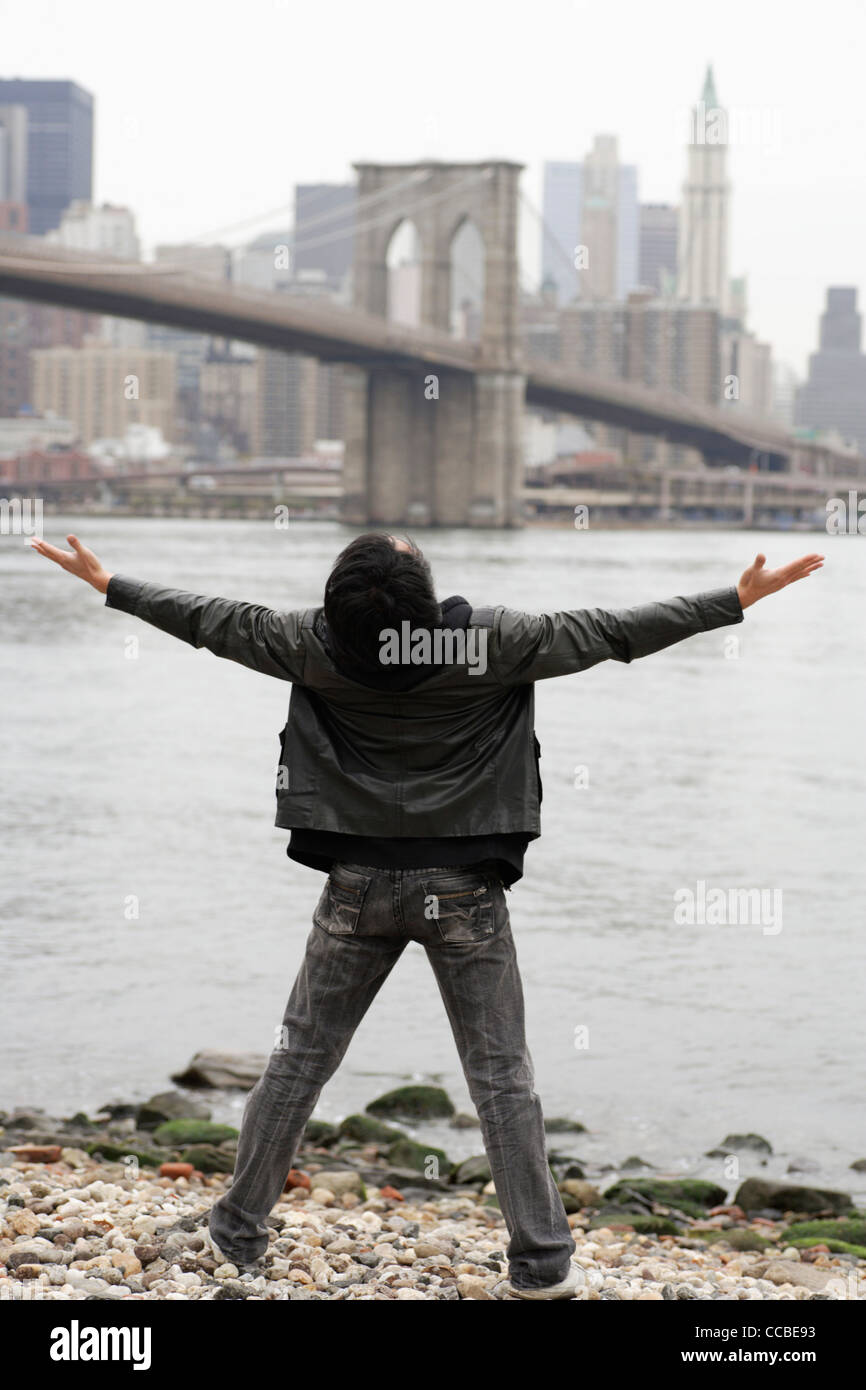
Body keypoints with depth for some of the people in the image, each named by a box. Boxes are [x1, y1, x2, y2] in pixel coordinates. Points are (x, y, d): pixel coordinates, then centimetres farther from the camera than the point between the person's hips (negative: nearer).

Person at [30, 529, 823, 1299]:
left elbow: (214, 622, 2)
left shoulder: (320, 648, -9)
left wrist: (108, 584, 17)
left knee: (301, 1058, 13)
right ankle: (540, 1258, 6)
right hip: (463, 889, -2)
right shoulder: (490, 643, -14)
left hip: (358, 887, 2)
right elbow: (612, 634, -8)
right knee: (501, 1073, 4)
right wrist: (740, 600, 0)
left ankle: (242, 1228, 21)